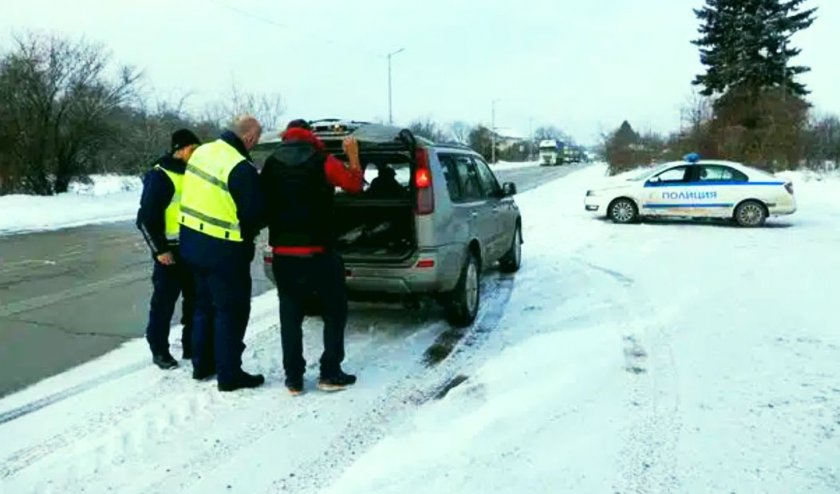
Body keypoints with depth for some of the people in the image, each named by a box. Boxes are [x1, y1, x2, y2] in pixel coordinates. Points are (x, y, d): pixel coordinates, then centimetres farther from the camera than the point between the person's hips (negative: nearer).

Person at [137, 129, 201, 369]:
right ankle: (159, 350, 15)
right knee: (164, 301, 2)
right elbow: (146, 218, -14)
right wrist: (159, 249, -15)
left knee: (195, 300, 13)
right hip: (171, 250, -7)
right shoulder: (159, 176, -11)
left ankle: (191, 346, 25)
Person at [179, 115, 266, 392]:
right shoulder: (241, 168, -22)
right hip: (223, 250, -9)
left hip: (192, 240, 9)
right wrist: (247, 235, 3)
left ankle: (202, 365, 32)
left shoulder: (202, 152, 5)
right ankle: (229, 375, 13)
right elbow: (254, 214, -17)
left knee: (204, 305, 21)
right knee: (231, 311, 4)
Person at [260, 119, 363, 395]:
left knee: (290, 315, 11)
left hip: (283, 252, 4)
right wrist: (353, 155, 15)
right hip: (317, 251, -4)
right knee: (334, 312, 10)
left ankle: (293, 378, 13)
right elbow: (355, 185, 4)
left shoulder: (271, 164, 6)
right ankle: (330, 374, 10)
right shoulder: (322, 162, -6)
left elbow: (264, 203, 13)